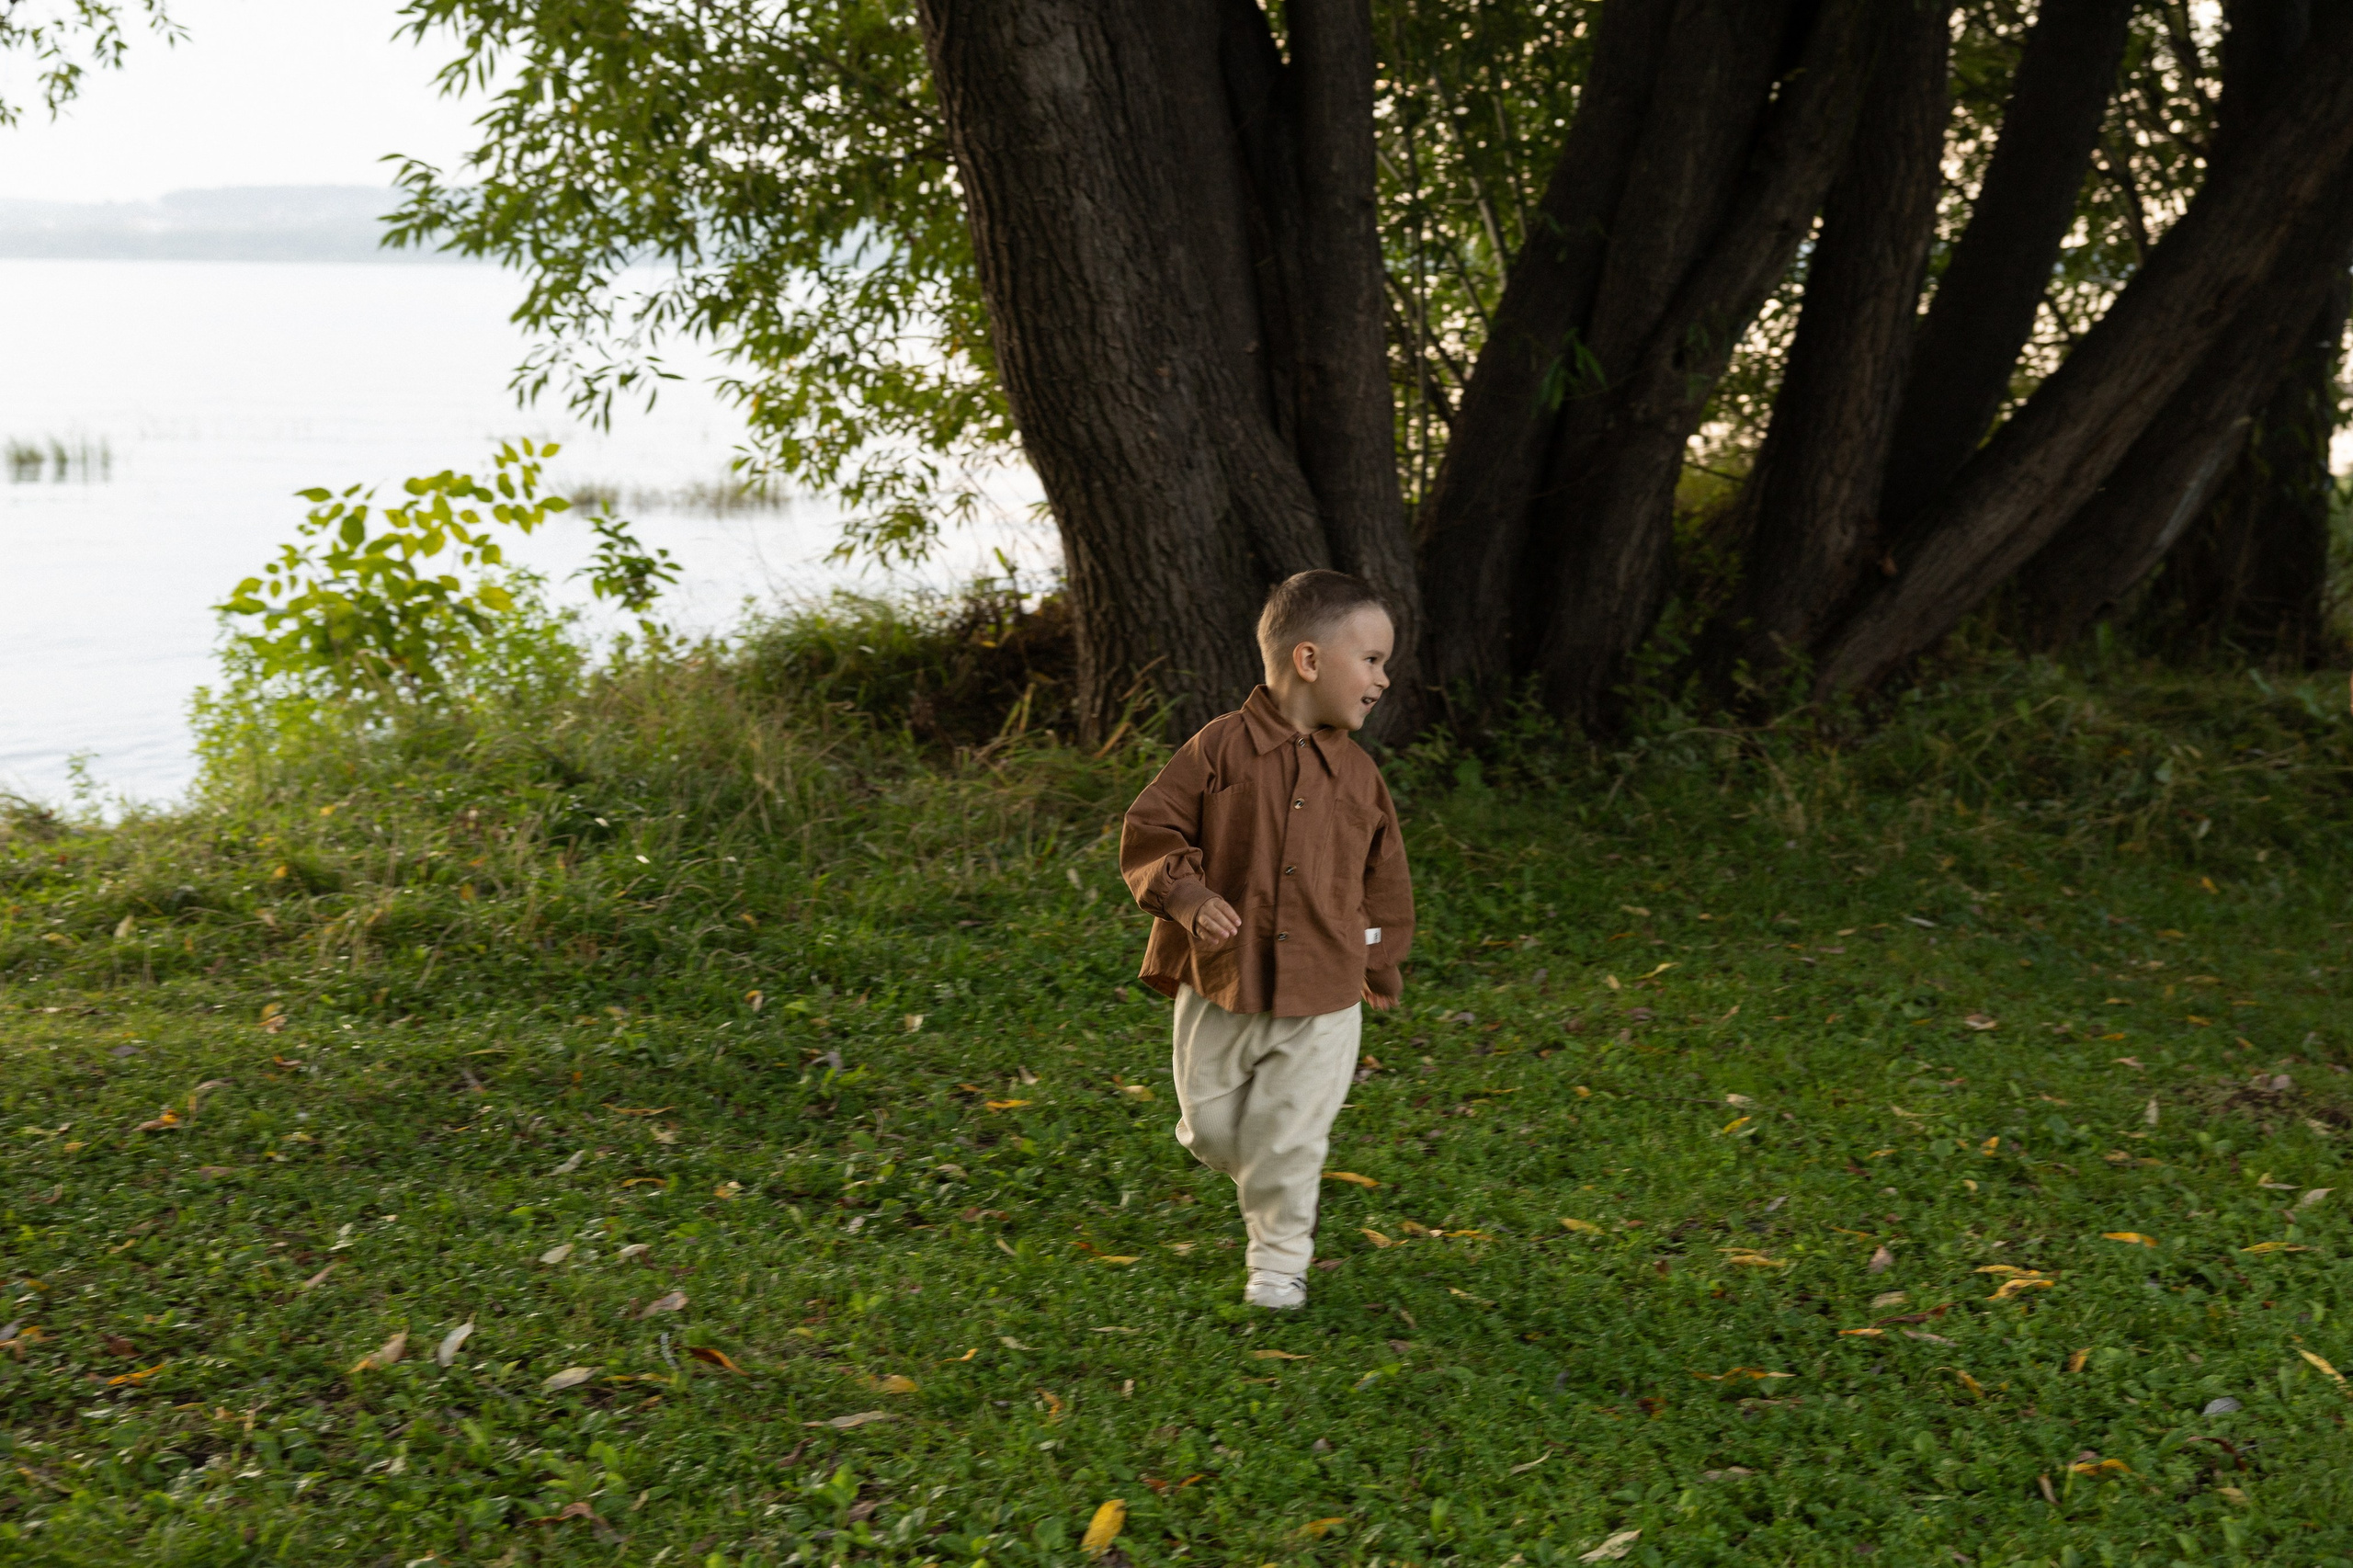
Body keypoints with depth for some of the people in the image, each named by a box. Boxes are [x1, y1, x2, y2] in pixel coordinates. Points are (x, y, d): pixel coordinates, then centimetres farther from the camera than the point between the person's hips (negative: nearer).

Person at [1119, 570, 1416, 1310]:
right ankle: (1260, 1183, 42)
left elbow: (1384, 879, 15)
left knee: (1290, 1139, 3)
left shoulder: (1358, 776, 4)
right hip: (1219, 988, -1)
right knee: (1211, 1126, 10)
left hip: (1321, 1002, 2)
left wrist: (1376, 965, 14)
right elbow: (1149, 831, -6)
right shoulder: (1221, 748, -8)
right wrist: (1190, 898, -20)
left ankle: (1280, 1258, 21)